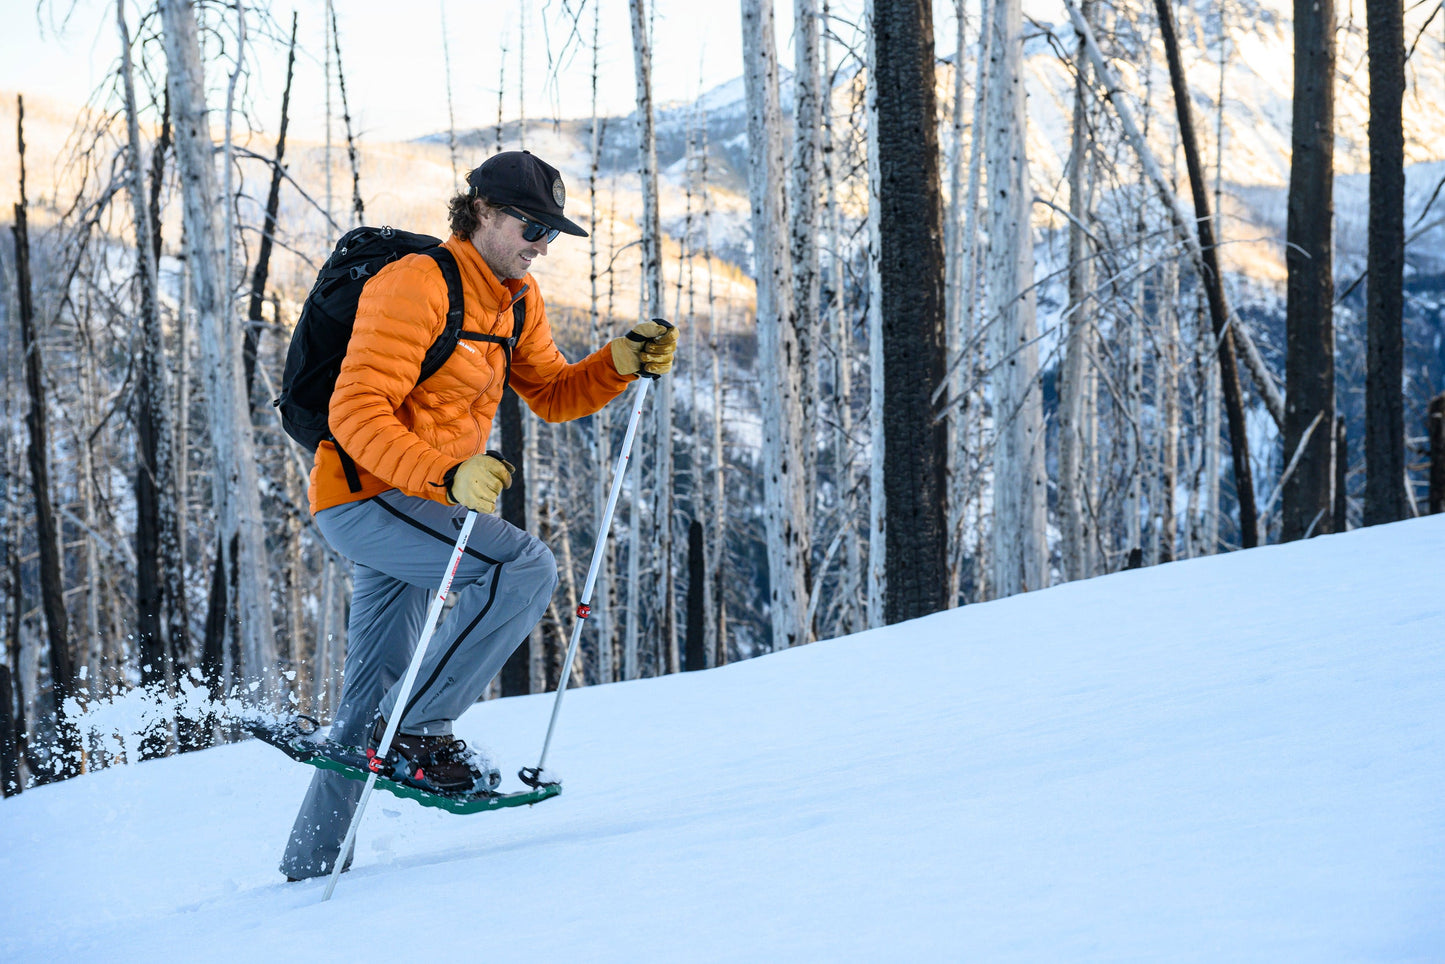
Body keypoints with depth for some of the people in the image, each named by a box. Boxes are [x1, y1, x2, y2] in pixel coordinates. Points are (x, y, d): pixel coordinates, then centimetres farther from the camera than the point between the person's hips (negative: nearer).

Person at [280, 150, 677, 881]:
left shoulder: (516, 299, 9)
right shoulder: (417, 285, -19)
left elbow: (552, 394, 17)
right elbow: (357, 415, -25)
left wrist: (622, 363, -1)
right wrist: (447, 476, -38)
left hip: (413, 507, 10)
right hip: (365, 498, -10)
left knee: (372, 700, 15)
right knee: (523, 567, -27)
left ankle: (310, 863, 27)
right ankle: (416, 731, -18)